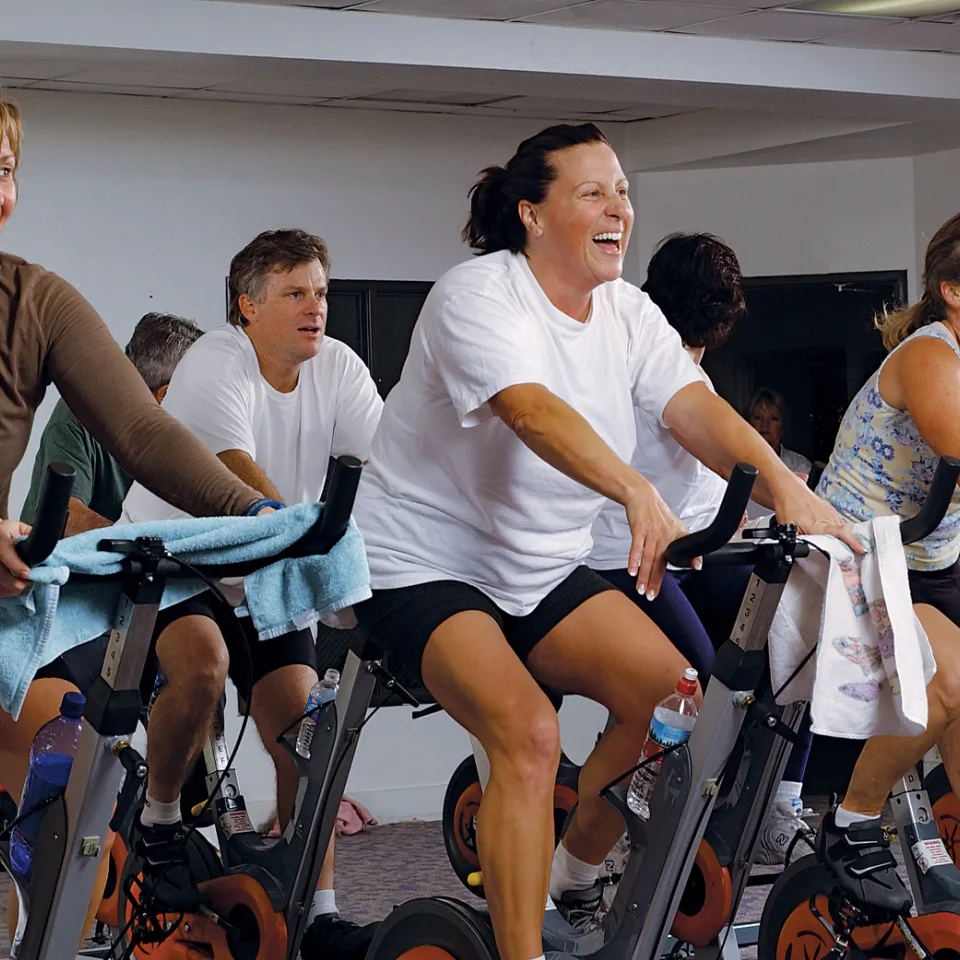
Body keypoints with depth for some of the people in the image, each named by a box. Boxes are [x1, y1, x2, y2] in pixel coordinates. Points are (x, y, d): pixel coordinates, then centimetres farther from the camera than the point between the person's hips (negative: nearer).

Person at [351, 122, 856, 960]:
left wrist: (788, 491, -32)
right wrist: (638, 495, -53)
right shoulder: (478, 296, -18)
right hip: (424, 565, -7)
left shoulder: (630, 315, 3)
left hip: (544, 569, 7)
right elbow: (534, 412, -37)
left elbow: (698, 410, -13)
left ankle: (575, 880, 15)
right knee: (528, 733, -27)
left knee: (673, 695, -7)